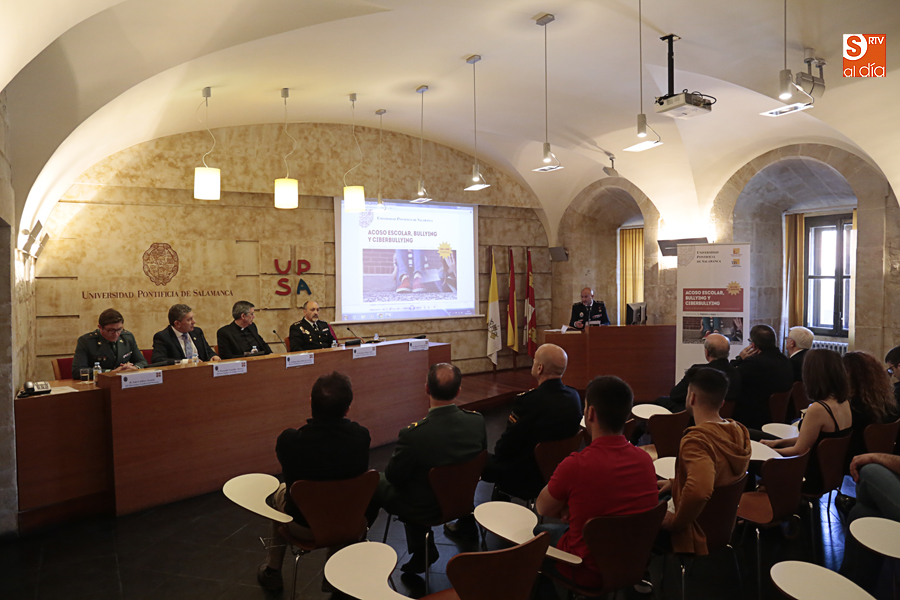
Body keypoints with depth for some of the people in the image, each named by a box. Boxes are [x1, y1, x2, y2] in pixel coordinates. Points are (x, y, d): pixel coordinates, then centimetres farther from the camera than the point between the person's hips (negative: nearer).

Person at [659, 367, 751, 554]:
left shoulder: (696, 440, -28)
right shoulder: (739, 432, -1)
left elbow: (699, 491, -45)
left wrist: (675, 521, -26)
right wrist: (675, 482, 12)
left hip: (698, 540, -8)